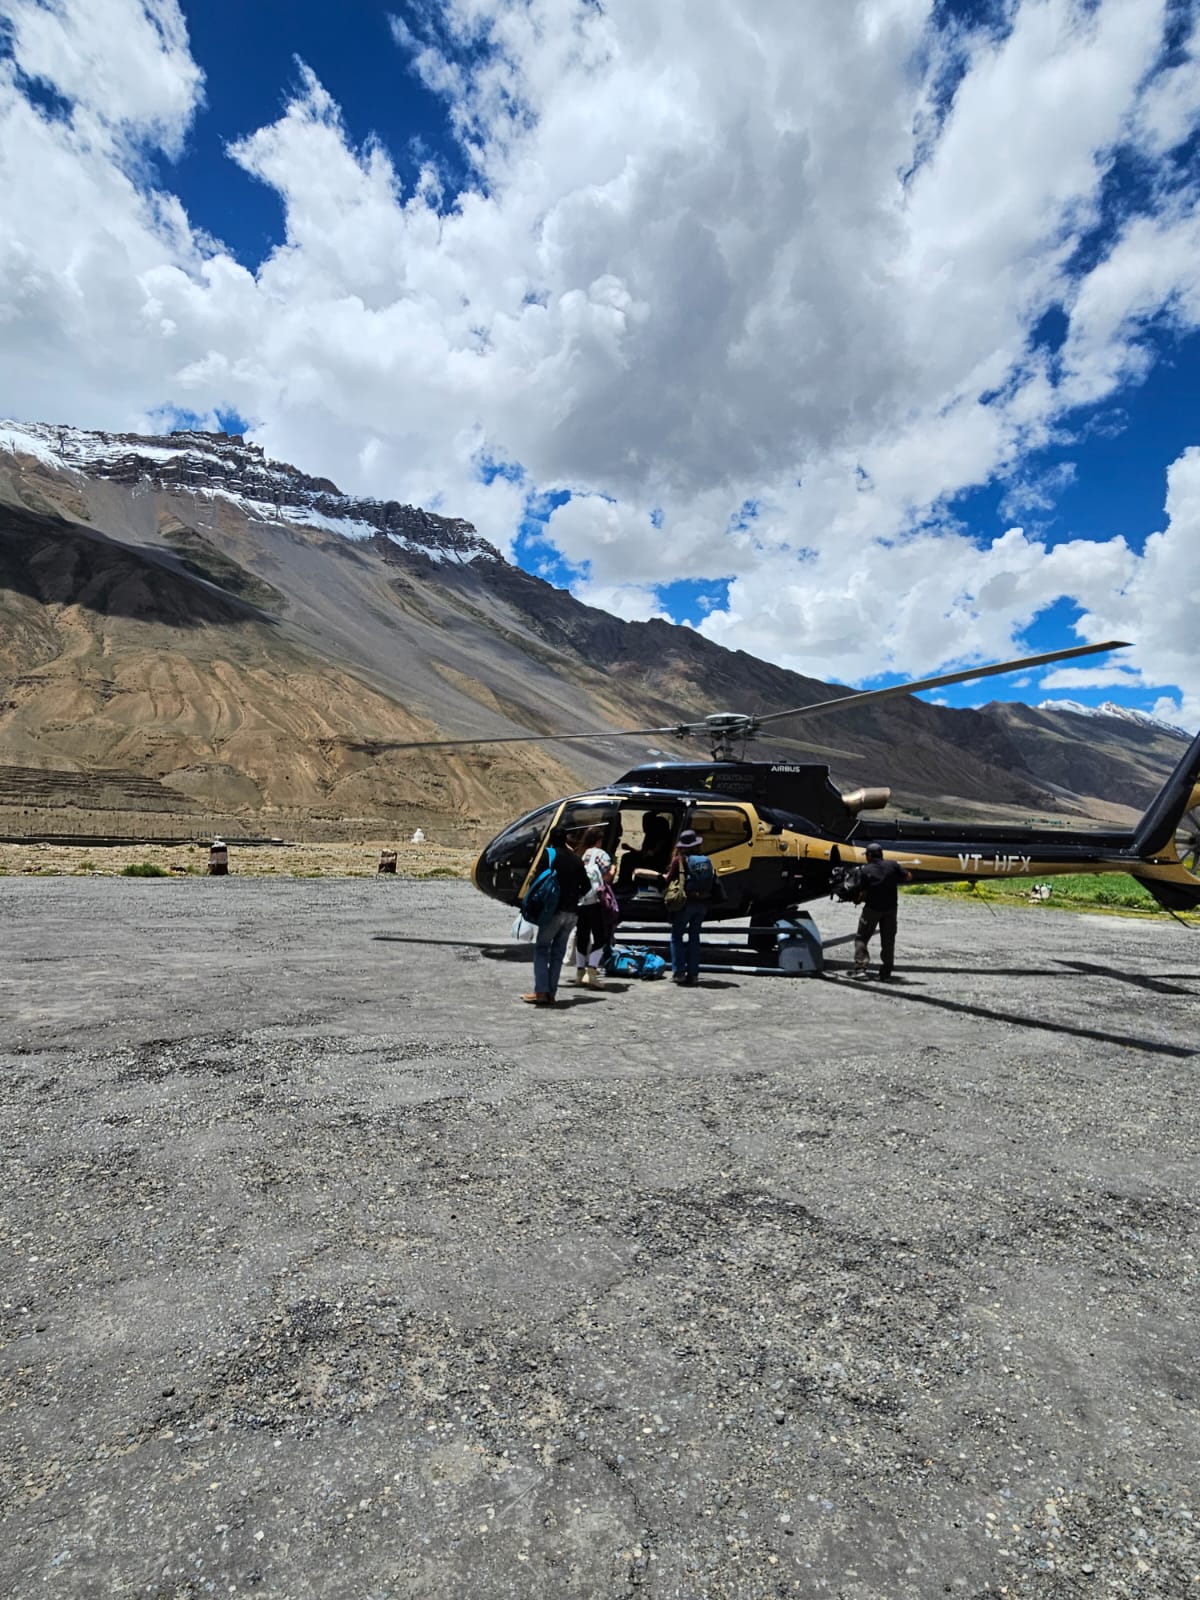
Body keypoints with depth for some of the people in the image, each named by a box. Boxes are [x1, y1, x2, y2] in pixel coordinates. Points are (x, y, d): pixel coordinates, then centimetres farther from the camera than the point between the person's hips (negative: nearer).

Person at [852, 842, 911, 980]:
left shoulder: (865, 870, -9)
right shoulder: (893, 865, -2)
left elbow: (862, 893, -11)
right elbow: (907, 877, 5)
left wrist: (862, 898, 9)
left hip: (872, 908, -3)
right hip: (890, 908, 3)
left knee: (861, 937, 9)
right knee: (888, 940, 12)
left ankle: (860, 967, -1)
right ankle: (886, 971, 13)